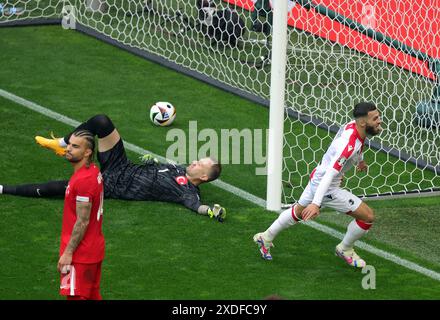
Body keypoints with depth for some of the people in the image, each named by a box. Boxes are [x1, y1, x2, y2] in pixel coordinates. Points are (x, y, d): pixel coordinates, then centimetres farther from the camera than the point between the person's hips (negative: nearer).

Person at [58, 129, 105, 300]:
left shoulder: (83, 180, -24)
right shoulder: (93, 171, 7)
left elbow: (82, 222, -23)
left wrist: (68, 253, -19)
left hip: (81, 253, -10)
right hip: (94, 248, 10)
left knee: (76, 296, -4)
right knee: (93, 295, 17)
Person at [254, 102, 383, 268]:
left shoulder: (353, 124, -7)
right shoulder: (349, 145, -34)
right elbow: (330, 174, -39)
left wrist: (360, 159, 35)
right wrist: (316, 203, -43)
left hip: (317, 176, 10)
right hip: (326, 187, -10)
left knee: (299, 211, 31)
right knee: (368, 216, -6)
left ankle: (266, 238, 47)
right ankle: (345, 249, 18)